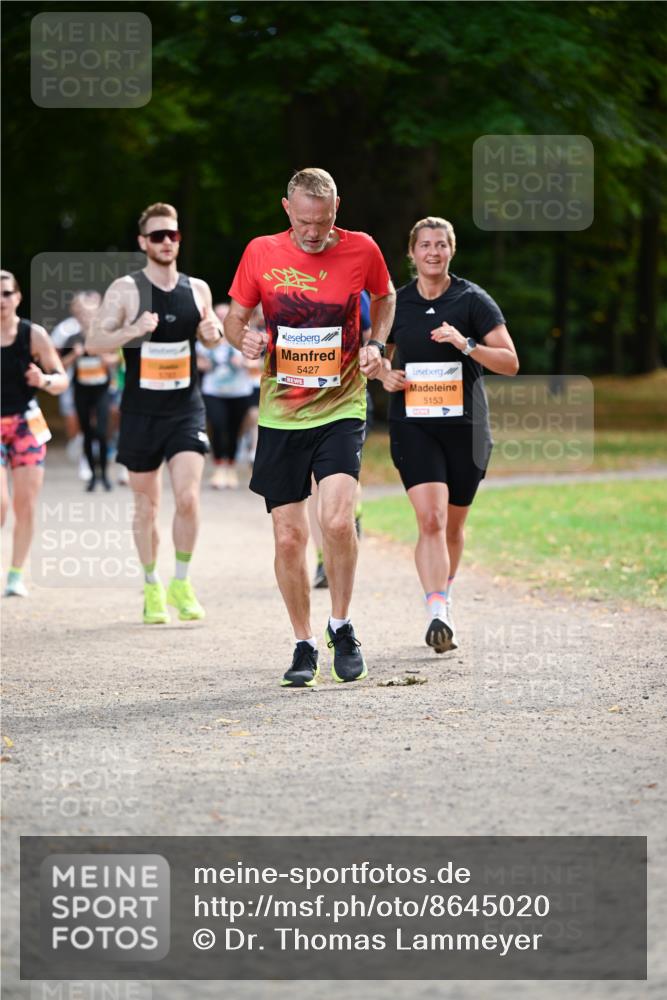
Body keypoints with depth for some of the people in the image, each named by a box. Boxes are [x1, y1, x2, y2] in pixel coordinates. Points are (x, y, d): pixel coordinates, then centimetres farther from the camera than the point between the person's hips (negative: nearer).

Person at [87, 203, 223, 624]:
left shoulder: (198, 289, 5)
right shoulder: (125, 289, -4)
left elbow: (211, 331, 22)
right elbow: (94, 341, -9)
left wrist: (214, 333, -2)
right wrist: (133, 330, -25)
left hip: (186, 408, 1)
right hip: (141, 411, -1)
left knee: (188, 497, -14)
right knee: (147, 505, 7)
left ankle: (182, 581, 2)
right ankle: (152, 587, 22)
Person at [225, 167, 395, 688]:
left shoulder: (361, 250, -3)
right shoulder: (261, 253, -3)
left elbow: (385, 296, 18)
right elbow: (234, 317, 9)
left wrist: (376, 343, 1)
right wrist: (244, 337, -14)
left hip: (341, 408, -1)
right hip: (280, 413, 1)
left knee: (337, 519, -20)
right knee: (289, 536, 0)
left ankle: (341, 626, 4)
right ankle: (304, 645, 18)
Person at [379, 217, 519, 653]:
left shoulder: (473, 300, -2)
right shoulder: (397, 303, 5)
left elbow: (510, 362, -6)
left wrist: (466, 344, -21)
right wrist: (385, 375, -1)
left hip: (466, 426, 0)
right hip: (413, 425, 0)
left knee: (453, 525, 12)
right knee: (430, 518, -18)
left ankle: (444, 596, 37)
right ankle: (438, 616, -25)